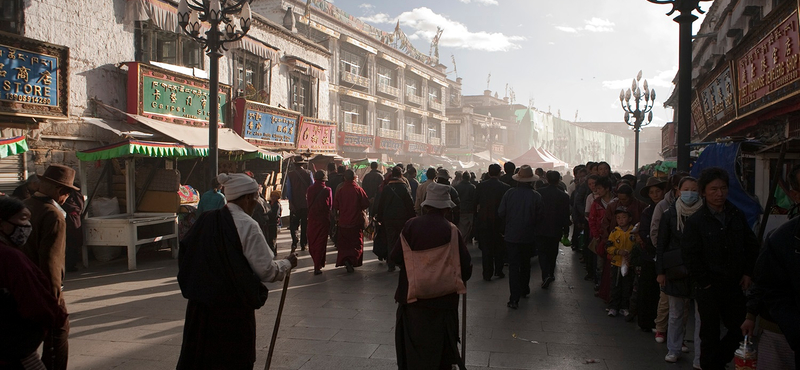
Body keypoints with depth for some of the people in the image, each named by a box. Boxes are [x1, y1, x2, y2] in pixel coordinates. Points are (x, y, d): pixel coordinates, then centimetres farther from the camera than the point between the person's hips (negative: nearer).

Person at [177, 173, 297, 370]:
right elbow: (266, 270, -14)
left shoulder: (205, 220, 4)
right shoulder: (247, 225, -14)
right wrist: (287, 264, 4)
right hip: (233, 307, -6)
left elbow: (185, 255, 13)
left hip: (199, 305, 6)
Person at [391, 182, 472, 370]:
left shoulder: (411, 225, -10)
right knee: (440, 344, 16)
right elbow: (465, 264, -9)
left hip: (413, 295, 1)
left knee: (414, 344, 15)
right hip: (442, 297, -1)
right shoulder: (451, 230, -12)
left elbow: (396, 257, -6)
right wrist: (459, 280, 13)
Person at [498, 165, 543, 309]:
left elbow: (501, 213, -6)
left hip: (511, 235, -1)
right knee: (525, 264, 22)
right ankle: (524, 290, 38)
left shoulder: (509, 193, -10)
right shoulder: (536, 196, -11)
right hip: (528, 236, 1)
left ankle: (514, 298, -6)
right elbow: (539, 218, -6)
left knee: (513, 266, 0)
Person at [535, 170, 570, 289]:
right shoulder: (564, 196, -8)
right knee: (552, 253, 17)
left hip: (541, 229, -1)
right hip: (555, 230, 1)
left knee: (542, 252, 4)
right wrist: (566, 231, 7)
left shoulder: (539, 192, -8)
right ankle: (551, 274, 28)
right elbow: (566, 215, -3)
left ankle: (546, 275, -14)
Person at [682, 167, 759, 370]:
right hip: (709, 287, -4)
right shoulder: (695, 221, -6)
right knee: (710, 333, 5)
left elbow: (752, 246, 12)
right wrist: (705, 281, -9)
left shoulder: (737, 216, 7)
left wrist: (748, 273, 3)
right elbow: (691, 255, -7)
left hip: (735, 285, 4)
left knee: (740, 328, 8)